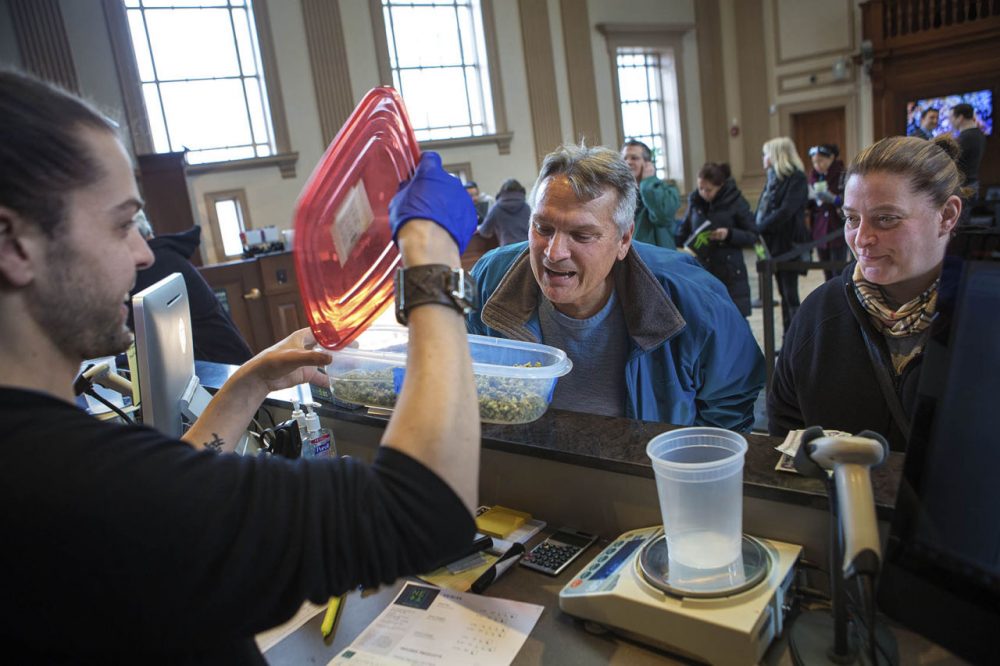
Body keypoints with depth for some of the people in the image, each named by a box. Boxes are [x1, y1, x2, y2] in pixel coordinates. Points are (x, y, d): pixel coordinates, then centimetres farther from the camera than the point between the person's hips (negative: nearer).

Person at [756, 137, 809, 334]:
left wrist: (760, 228, -19)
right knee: (784, 294, 12)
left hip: (788, 244, -8)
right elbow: (763, 209, 10)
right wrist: (758, 229, -7)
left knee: (790, 295, -4)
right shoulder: (774, 178, 13)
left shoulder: (796, 178, -10)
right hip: (774, 244, 8)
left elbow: (786, 211, -21)